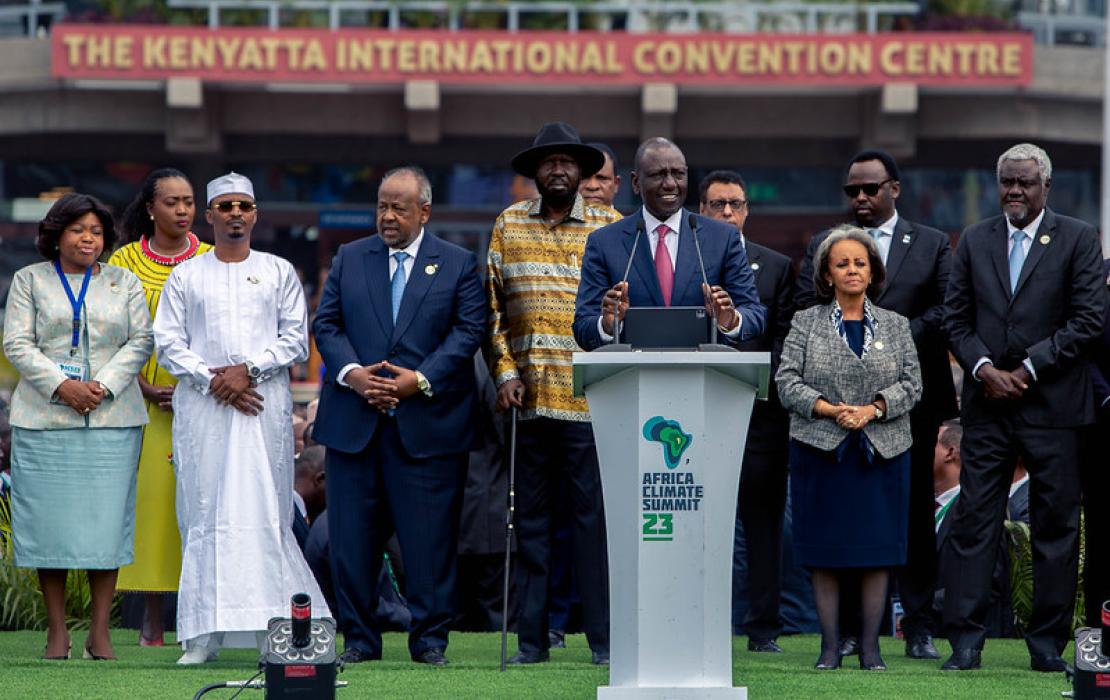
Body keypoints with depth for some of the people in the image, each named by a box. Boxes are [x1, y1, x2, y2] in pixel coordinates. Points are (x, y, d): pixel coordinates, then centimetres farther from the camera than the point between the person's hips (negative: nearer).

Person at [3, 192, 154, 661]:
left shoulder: (125, 283, 14)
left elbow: (140, 342, 5)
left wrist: (102, 386, -10)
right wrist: (61, 385, -12)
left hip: (112, 418, 1)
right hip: (45, 419, -1)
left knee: (106, 519, -3)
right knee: (50, 519, -3)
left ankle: (100, 631, 0)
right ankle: (57, 631, 3)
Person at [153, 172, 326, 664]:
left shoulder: (279, 272, 12)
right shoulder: (186, 277, 12)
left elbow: (296, 340, 5)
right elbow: (168, 342, 5)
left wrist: (248, 370, -9)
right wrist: (213, 380, -9)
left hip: (265, 402, 0)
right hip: (202, 404, 0)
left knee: (265, 512, -6)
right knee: (203, 514, -4)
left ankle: (276, 629, -6)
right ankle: (203, 634, -4)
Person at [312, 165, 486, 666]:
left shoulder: (458, 264, 6)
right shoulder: (349, 258, 13)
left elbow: (468, 331, -1)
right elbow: (327, 324, 8)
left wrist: (420, 379, -12)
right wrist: (351, 373, -9)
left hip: (428, 423, -2)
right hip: (354, 420, 2)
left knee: (430, 536, -1)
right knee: (353, 535, 2)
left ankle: (430, 639, 7)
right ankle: (359, 638, 10)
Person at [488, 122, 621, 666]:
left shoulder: (610, 227, 5)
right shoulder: (509, 226, 11)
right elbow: (493, 307, 11)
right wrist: (505, 371, 0)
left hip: (590, 397, -2)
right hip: (528, 396, 2)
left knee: (593, 516, -4)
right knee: (531, 518, 5)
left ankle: (603, 636, -1)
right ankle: (532, 637, 9)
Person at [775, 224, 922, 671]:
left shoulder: (895, 326, 11)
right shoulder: (806, 323, 6)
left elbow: (910, 383, 4)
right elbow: (787, 381, -1)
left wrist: (872, 410, -12)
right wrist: (830, 410, -15)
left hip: (882, 451, 1)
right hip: (821, 450, -1)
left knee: (878, 550, -1)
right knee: (826, 552, -1)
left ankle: (870, 645, 5)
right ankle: (830, 645, 6)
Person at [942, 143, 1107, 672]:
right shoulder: (974, 241, 11)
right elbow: (957, 318, 10)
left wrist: (1027, 370, -10)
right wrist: (983, 369, -7)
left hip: (1053, 405, -2)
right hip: (987, 405, 2)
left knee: (1056, 526, 2)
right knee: (973, 522, -1)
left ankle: (1047, 642, 9)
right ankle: (965, 640, 1)